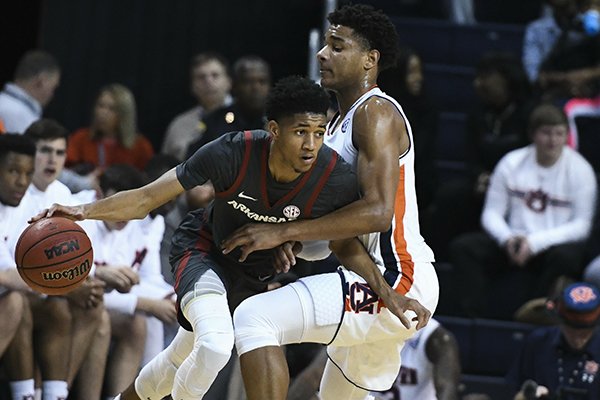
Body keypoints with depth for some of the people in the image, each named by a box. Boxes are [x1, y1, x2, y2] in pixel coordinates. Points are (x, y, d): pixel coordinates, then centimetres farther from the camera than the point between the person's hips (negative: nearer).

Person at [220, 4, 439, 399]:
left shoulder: (376, 112, -12)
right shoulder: (340, 121, 20)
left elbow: (377, 212, -24)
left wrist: (284, 232, -22)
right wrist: (287, 245, 5)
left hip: (395, 279, -11)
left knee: (256, 318, -22)